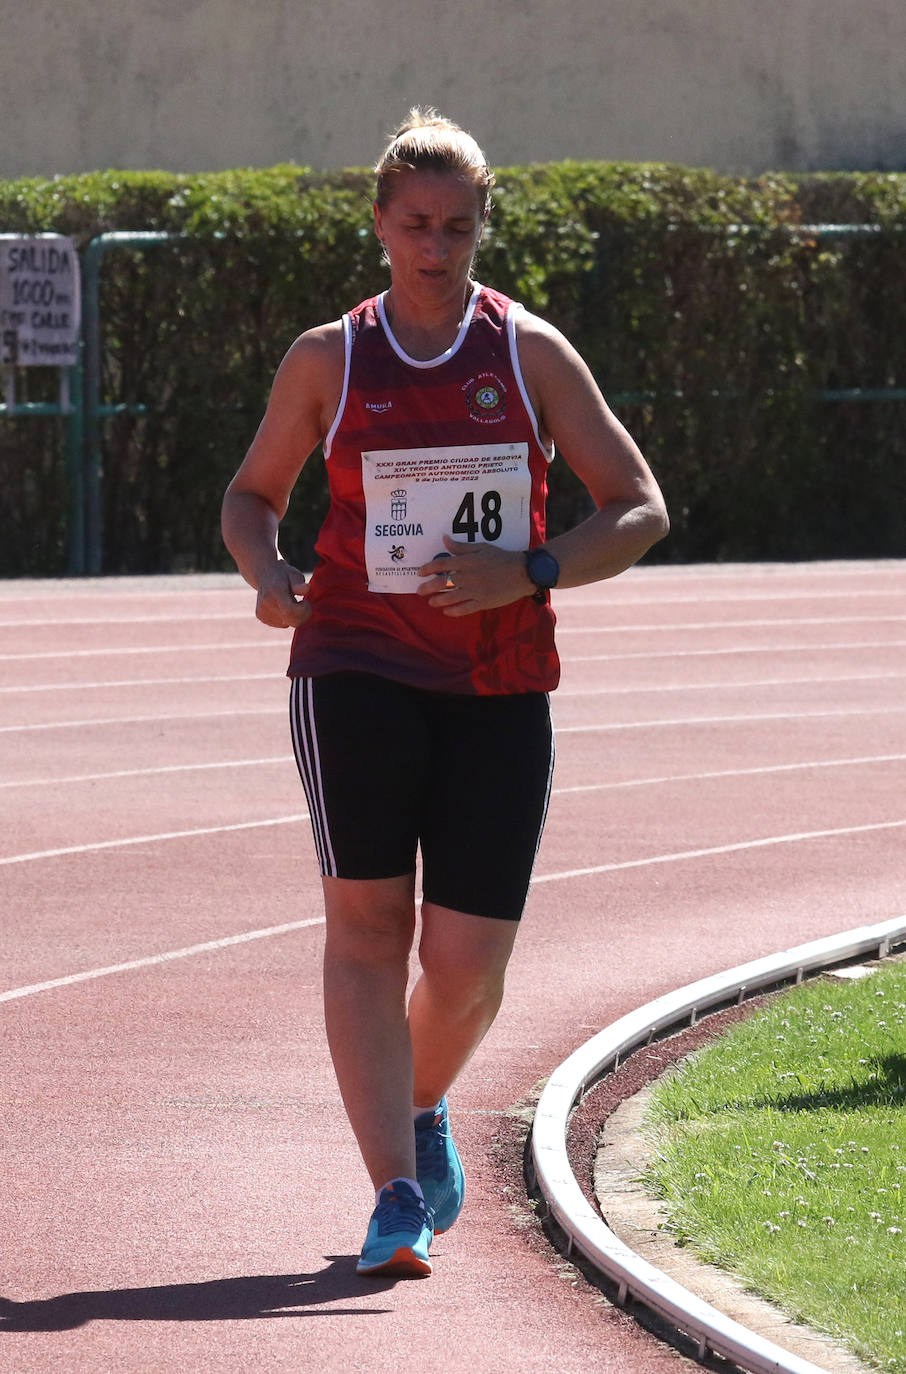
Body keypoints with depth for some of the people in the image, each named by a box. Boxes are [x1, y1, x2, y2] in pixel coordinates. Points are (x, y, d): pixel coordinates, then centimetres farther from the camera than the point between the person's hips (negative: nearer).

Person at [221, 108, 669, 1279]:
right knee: (366, 921, -13)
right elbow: (252, 495, 20)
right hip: (358, 666, 0)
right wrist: (265, 576, -3)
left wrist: (528, 574, -13)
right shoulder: (327, 361, 6)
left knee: (469, 961, -1)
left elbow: (640, 511, 4)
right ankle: (395, 1195, -13)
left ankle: (422, 1108, 32)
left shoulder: (533, 354, 5)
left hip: (497, 682, 0)